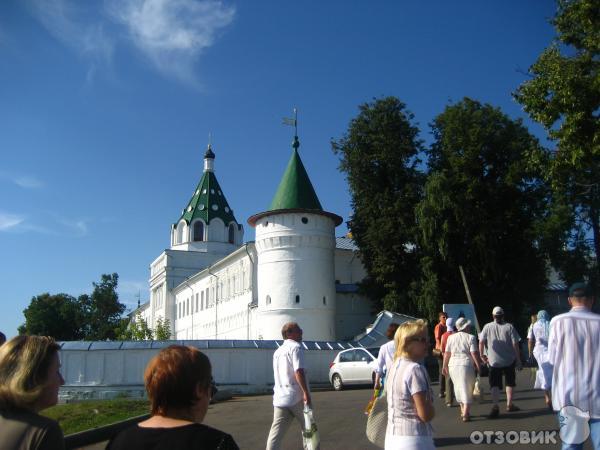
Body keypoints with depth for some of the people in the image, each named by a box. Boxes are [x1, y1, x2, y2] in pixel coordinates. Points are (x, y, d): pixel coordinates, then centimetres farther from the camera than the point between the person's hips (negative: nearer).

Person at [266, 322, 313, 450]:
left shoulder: (278, 352, 19)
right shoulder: (296, 347, -7)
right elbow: (299, 371, -19)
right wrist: (306, 393, -20)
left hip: (280, 398, 7)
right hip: (296, 397, -6)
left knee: (276, 433, 1)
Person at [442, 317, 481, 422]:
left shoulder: (451, 337, 7)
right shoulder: (471, 337, -5)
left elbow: (447, 353, 7)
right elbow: (474, 353, -10)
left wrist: (445, 366, 15)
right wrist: (478, 366, -3)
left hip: (453, 365, 4)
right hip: (466, 364, -4)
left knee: (458, 388, 17)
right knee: (467, 390, 4)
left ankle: (463, 411, 26)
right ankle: (465, 414, 0)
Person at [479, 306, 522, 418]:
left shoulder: (487, 327, -4)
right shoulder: (509, 327, -5)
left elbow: (481, 342, -6)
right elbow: (515, 344, -7)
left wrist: (482, 355, 9)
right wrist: (518, 360, 0)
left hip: (494, 361, -1)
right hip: (509, 360, 1)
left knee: (495, 385, 1)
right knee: (510, 382, 20)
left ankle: (495, 406, -16)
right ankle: (509, 404, 27)